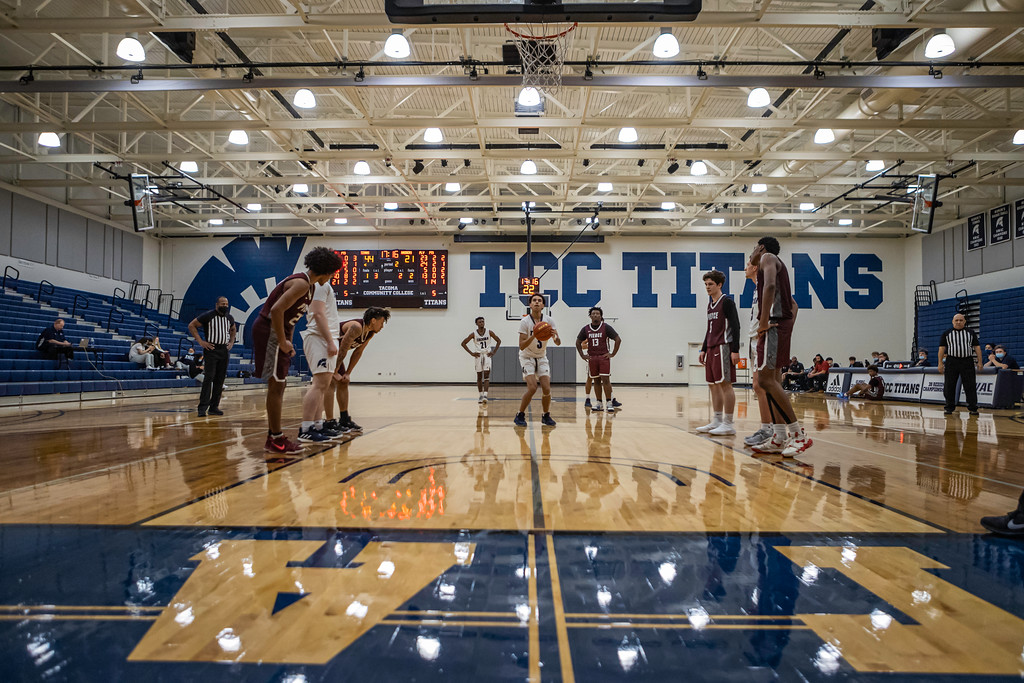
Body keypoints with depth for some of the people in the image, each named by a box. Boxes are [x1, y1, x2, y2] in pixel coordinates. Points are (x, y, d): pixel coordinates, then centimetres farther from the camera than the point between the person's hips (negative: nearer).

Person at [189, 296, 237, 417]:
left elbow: (233, 329, 29)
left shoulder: (229, 317, 9)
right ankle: (202, 407, -12)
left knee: (220, 380, 5)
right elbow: (191, 325, -4)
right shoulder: (208, 316, -7)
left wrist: (231, 342, 15)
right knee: (209, 378, -14)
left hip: (225, 350, 6)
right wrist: (200, 341, -9)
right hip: (211, 349, -6)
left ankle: (214, 407, 12)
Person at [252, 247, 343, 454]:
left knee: (278, 385, 12)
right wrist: (283, 341, -21)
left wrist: (287, 342, 16)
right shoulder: (301, 284, -18)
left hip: (276, 332, 10)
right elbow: (277, 309, -28)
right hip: (269, 331, -10)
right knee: (276, 385, -7)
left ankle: (273, 438, 19)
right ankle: (276, 439, -1)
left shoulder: (306, 285, 14)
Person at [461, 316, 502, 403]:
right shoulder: (473, 334, -6)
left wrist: (493, 352, -1)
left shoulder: (489, 332, -4)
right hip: (478, 356, 0)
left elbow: (498, 341, 7)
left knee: (486, 375, -11)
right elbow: (463, 343, 0)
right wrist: (471, 353, -6)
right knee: (479, 376, 7)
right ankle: (480, 395, 17)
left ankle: (485, 395, -16)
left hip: (487, 355, 0)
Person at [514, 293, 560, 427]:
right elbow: (521, 346, -21)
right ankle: (520, 415, -2)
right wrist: (533, 336, -36)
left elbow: (558, 343, -8)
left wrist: (555, 336, -31)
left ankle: (546, 416, 16)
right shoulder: (525, 322, -16)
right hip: (527, 357, -4)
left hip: (541, 357, 4)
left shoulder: (548, 320, -7)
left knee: (546, 389, -6)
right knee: (532, 387, -19)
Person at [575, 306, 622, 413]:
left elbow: (618, 339, -4)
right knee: (596, 380, 6)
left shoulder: (606, 327, -4)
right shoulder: (585, 329, 5)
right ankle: (599, 403, 12)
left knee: (605, 379, -9)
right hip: (592, 358, 3)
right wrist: (582, 355, 7)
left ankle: (610, 402, -6)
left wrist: (612, 354, -7)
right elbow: (578, 342, 15)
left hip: (604, 357, -3)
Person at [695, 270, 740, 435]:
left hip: (724, 347, -8)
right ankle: (717, 421, 13)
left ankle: (728, 424, -5)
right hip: (712, 348, 9)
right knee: (713, 384, 8)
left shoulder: (727, 302, -6)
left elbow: (735, 327, -11)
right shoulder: (710, 305, 19)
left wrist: (735, 350, -17)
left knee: (725, 383, -8)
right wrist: (703, 350, 20)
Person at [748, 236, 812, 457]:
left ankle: (799, 434, -15)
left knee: (767, 379, -14)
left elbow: (770, 285, -22)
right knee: (770, 380, 8)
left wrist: (764, 322, -23)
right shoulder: (776, 265, 28)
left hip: (774, 324, -10)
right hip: (782, 324, 10)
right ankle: (778, 438, 7)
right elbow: (793, 304, 31)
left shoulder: (768, 258, -1)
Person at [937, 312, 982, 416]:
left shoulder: (971, 333, 10)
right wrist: (940, 363, -3)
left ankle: (973, 408, 4)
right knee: (949, 386, 2)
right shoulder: (946, 333, 8)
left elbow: (977, 347, 8)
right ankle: (949, 408, 10)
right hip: (951, 362, 0)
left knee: (970, 386, -1)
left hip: (967, 362, 0)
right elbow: (942, 348, 4)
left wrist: (979, 362, -1)